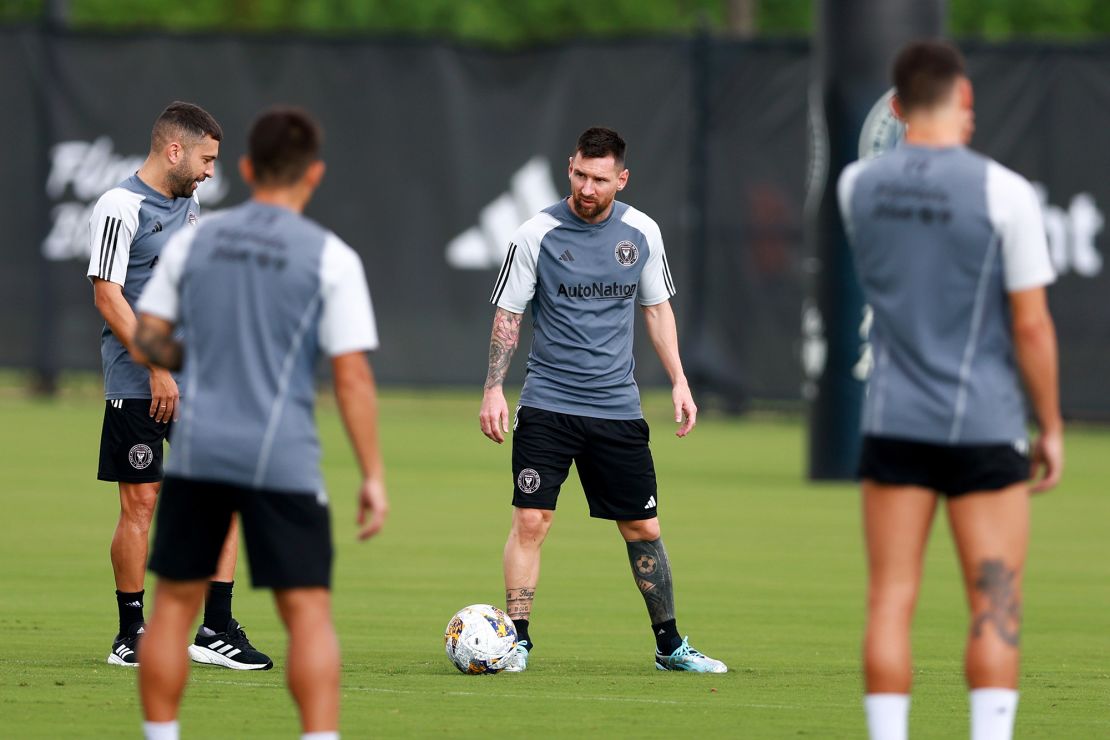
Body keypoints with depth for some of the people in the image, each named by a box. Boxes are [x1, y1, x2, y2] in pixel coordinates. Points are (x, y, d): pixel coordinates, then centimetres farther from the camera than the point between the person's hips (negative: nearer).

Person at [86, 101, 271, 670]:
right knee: (141, 501, -3)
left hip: (197, 380, 8)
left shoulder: (188, 205, 15)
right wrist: (157, 369, -19)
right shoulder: (120, 208, -10)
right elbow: (108, 296, -15)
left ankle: (216, 630, 4)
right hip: (138, 384, -8)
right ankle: (131, 635, 8)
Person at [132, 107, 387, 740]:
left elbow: (148, 336, 11)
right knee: (309, 611, -2)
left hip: (198, 450, 3)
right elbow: (352, 375, -7)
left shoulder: (193, 242, 6)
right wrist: (374, 476, -3)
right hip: (283, 461, -3)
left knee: (175, 603, 12)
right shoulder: (331, 258, -4)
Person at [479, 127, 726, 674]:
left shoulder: (641, 232, 4)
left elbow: (657, 308, 15)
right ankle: (517, 639, -3)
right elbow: (507, 316, 0)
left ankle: (669, 645, 17)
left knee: (643, 529, 6)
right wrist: (494, 390, -7)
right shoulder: (537, 234, -6)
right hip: (547, 404, -3)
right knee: (530, 520, -11)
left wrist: (679, 382, 8)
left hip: (618, 407, 3)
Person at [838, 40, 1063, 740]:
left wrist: (947, 144, 21)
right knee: (996, 606, 2)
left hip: (894, 424, 3)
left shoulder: (858, 184, 3)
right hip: (985, 429, -3)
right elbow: (1031, 323, -9)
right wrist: (1052, 429, 1)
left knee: (891, 602, 4)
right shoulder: (1004, 191, -11)